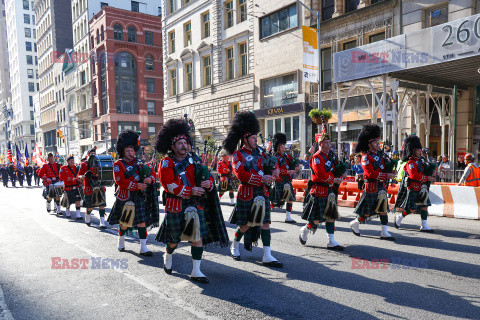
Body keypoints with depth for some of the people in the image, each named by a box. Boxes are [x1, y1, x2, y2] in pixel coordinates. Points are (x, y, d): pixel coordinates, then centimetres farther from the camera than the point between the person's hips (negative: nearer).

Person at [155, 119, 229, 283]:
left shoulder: (194, 159, 10)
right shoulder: (167, 162, -4)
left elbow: (207, 175, 13)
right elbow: (169, 184, -16)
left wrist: (209, 183, -11)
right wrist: (190, 191, -21)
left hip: (196, 203, 4)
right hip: (177, 204, -4)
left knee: (198, 236, 0)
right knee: (175, 238, 10)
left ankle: (196, 271, 9)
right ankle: (168, 256, 43)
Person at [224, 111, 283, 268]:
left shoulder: (259, 152, 12)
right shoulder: (237, 155, -6)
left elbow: (273, 163, 20)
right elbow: (242, 174, -18)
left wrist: (274, 171, -3)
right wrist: (262, 178, -21)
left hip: (262, 192, 5)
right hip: (247, 193, -5)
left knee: (265, 223, 1)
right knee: (245, 225, 5)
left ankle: (267, 256, 4)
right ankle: (235, 246, 33)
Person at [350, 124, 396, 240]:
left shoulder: (379, 154, 13)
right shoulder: (366, 157, -12)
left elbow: (384, 167, 21)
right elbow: (371, 173, -20)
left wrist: (391, 172, -1)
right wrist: (387, 176, -20)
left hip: (381, 186, 8)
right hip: (371, 186, -8)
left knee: (383, 209, 6)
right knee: (368, 211, 2)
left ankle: (384, 233, 11)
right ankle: (355, 223, 25)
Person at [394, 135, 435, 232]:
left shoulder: (421, 160, 15)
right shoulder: (411, 162, -13)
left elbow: (426, 171, 23)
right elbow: (414, 175, -23)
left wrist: (432, 176, 2)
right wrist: (428, 178, -19)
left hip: (422, 188, 8)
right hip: (413, 188, -8)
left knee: (425, 205, 4)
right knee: (412, 209, -5)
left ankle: (424, 226, 9)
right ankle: (399, 217, 18)